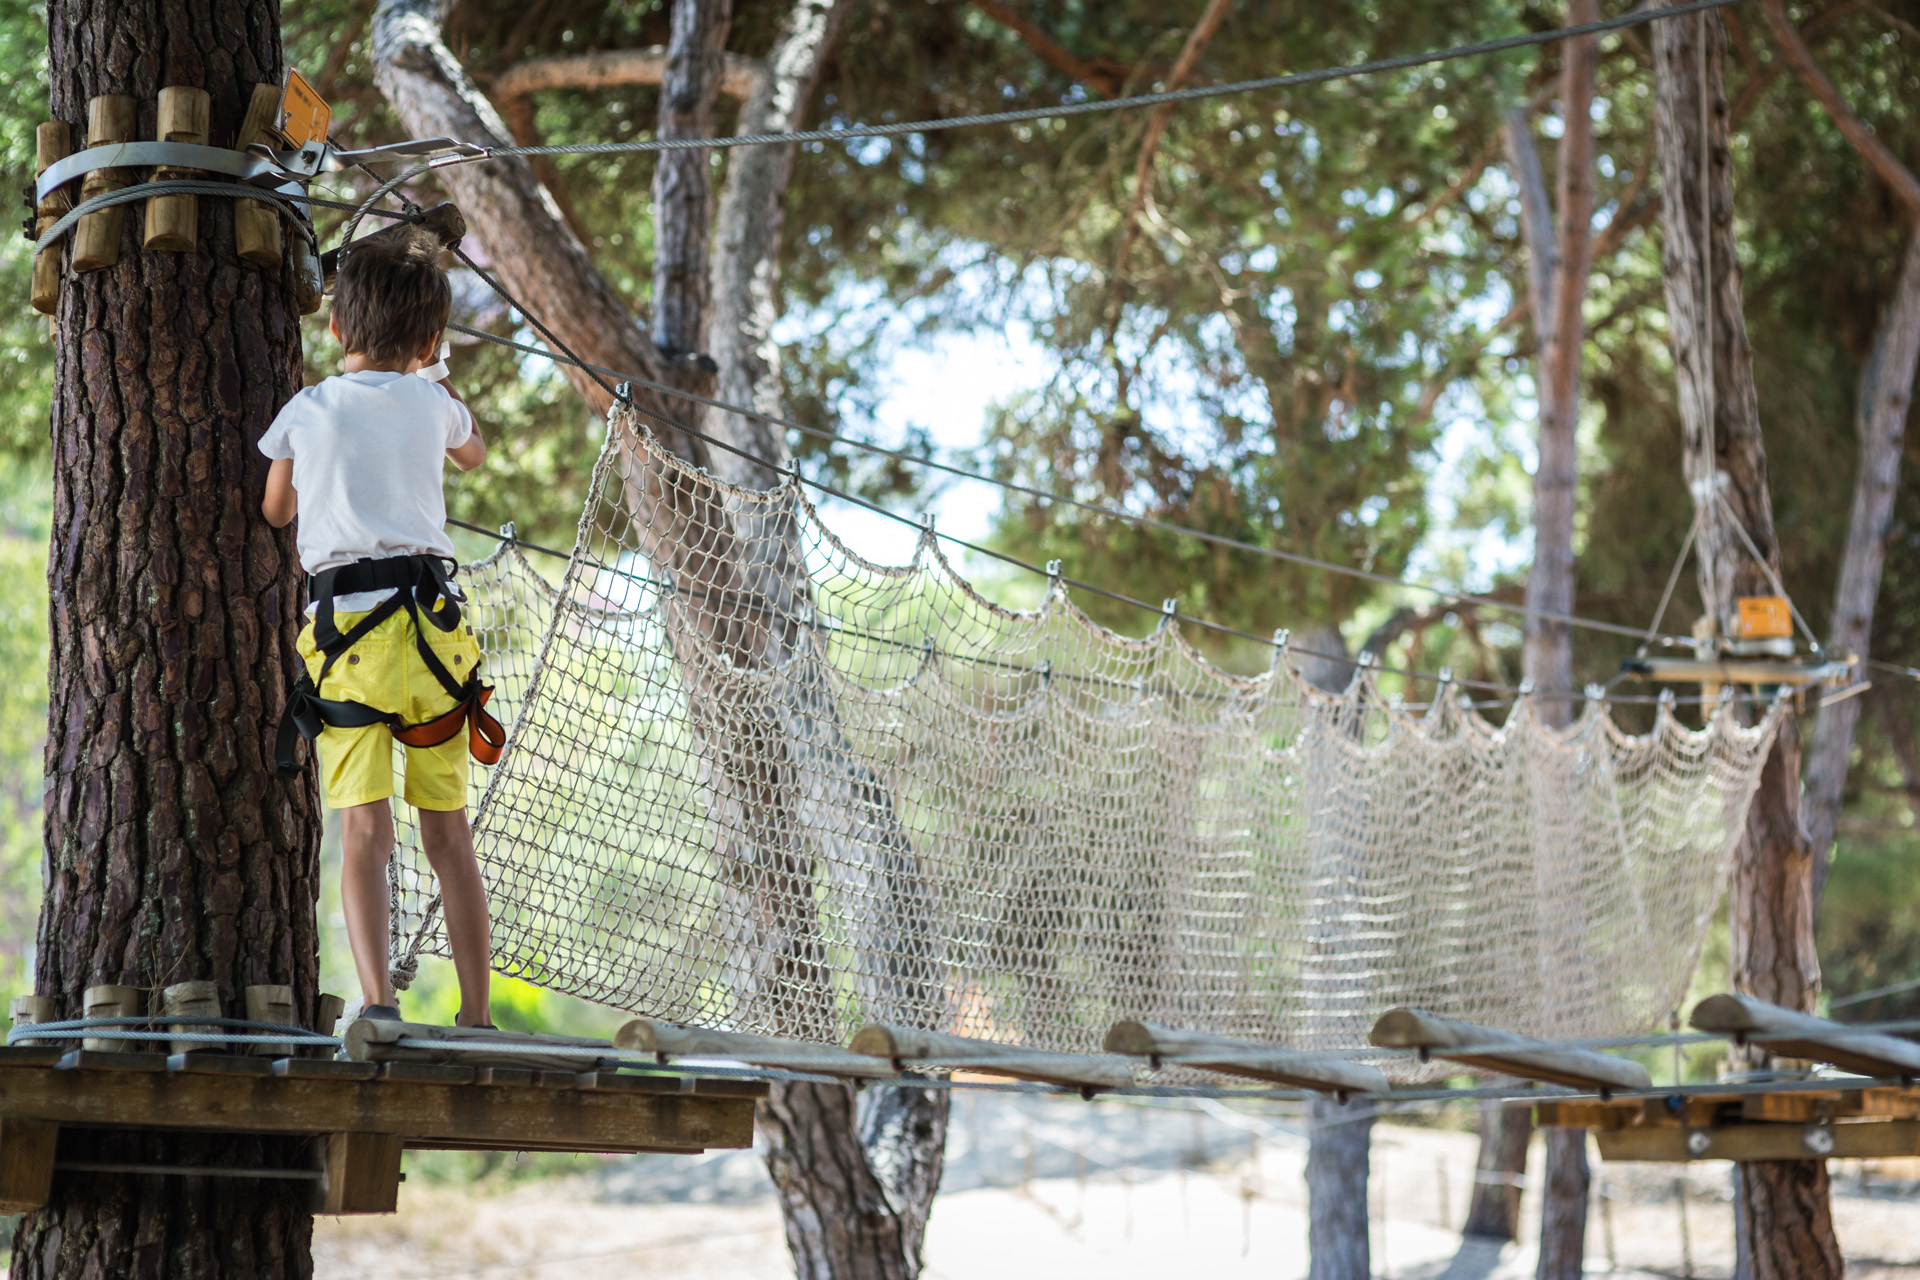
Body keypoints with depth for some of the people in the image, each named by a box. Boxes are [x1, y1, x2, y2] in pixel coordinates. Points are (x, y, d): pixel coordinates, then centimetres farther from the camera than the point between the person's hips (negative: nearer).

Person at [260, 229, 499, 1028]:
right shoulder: (433, 403, 9)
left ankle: (377, 1000, -25)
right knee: (449, 834, 8)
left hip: (342, 625, -2)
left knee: (364, 832, -9)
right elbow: (472, 454, 35)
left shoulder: (306, 411, 5)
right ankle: (476, 1015, 10)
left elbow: (275, 511, 23)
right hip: (432, 623, 2)